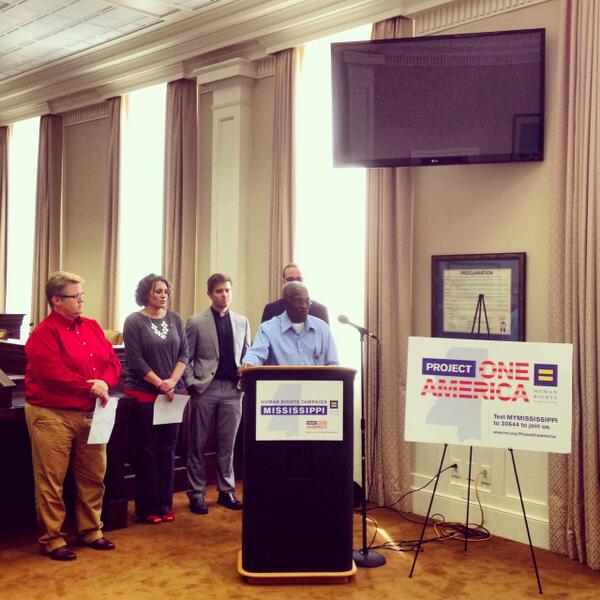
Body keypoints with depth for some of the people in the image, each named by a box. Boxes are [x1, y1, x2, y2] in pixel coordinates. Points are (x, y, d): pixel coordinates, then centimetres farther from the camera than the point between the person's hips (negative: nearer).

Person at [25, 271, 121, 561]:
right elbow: (54, 374, -22)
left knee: (93, 476, 14)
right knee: (51, 481, 2)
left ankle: (90, 531, 29)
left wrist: (104, 382, -13)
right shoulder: (44, 333, -12)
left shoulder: (92, 327, 10)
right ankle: (52, 539, 15)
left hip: (90, 414, 7)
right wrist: (90, 387, -16)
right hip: (52, 415, -7)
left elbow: (113, 361, 8)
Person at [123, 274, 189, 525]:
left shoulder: (174, 318, 7)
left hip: (174, 392, 4)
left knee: (168, 449, 8)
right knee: (147, 450, 2)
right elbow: (136, 360, -10)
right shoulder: (134, 321, -5)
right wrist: (160, 384, -14)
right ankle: (147, 508, 10)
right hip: (145, 393, -4)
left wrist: (172, 381, -10)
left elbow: (184, 353, 4)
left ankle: (165, 504, 17)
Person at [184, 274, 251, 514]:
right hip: (205, 388, -2)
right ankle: (196, 493, 14)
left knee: (228, 443, 8)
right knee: (198, 444, 5)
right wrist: (191, 384, -9)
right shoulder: (196, 323, 0)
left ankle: (226, 490, 19)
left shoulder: (242, 322, 10)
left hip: (233, 388, 3)